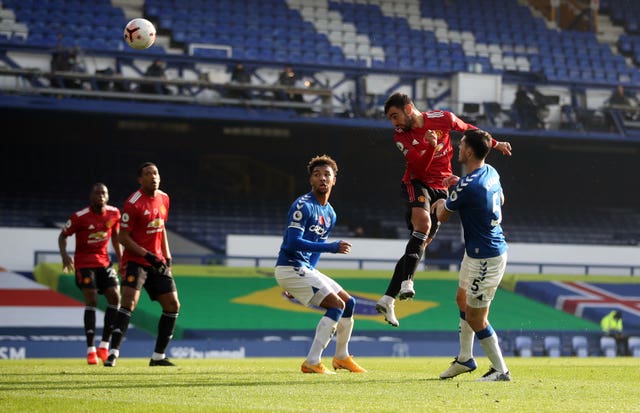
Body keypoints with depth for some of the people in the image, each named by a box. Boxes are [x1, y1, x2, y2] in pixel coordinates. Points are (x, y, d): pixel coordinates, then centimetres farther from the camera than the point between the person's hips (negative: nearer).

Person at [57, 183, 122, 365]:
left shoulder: (114, 213, -1)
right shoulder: (80, 217, -15)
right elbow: (63, 235, -5)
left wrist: (120, 259, 10)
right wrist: (64, 255, -22)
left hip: (104, 261, 5)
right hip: (84, 263, -5)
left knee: (115, 298, -6)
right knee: (91, 301, -15)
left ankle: (104, 345, 4)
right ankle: (90, 350, -10)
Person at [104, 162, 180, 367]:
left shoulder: (164, 198, 8)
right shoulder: (133, 203, -15)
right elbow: (123, 237, -14)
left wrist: (167, 256, 13)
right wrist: (148, 255, -20)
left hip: (157, 261, 7)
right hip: (135, 260, -7)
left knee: (172, 305, 4)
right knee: (129, 301, -23)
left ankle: (158, 356, 13)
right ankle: (114, 352, -25)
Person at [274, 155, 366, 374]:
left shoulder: (330, 214, 13)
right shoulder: (303, 206, -15)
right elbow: (293, 242, -25)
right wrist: (331, 247, -28)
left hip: (306, 270, 9)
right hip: (290, 267, -9)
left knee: (349, 302, 12)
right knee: (336, 304, -16)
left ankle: (342, 357, 27)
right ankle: (312, 362, -16)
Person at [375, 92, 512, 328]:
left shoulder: (442, 119, -5)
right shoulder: (401, 137, -5)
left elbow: (468, 129, 13)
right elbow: (419, 167, -14)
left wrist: (495, 143, 20)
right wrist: (431, 145, -31)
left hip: (440, 189, 2)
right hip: (417, 183, -2)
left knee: (421, 243, -2)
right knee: (423, 222, -34)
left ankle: (388, 299, -1)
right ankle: (407, 282, -37)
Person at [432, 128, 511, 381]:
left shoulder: (467, 185, -26)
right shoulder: (491, 173, 1)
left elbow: (442, 216, -9)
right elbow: (501, 199, 24)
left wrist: (440, 204, 16)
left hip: (485, 258, -10)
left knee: (475, 319, -2)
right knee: (462, 299, 24)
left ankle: (500, 370, 7)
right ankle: (465, 359, 37)